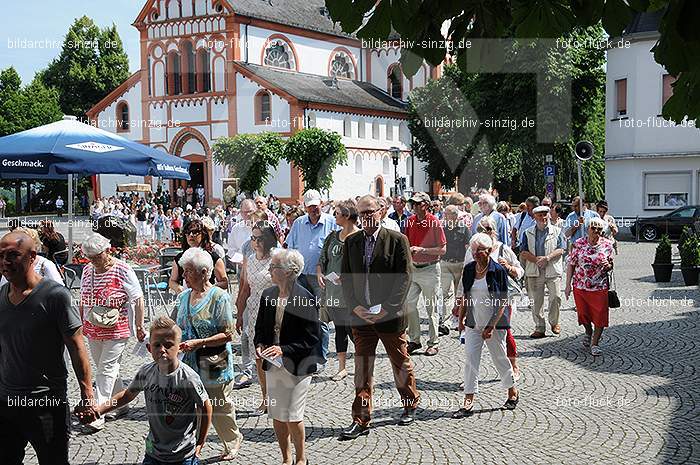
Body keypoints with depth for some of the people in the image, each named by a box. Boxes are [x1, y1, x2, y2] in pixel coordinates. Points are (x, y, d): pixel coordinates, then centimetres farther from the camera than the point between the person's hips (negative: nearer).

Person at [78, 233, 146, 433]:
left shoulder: (122, 270, -11)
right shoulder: (87, 270, 6)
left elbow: (138, 299, -8)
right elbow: (84, 301, 17)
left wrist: (139, 326, -7)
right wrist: (82, 324, 17)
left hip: (117, 330, -6)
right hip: (93, 330, 6)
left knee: (106, 370, -7)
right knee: (106, 369, 13)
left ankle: (98, 415, -6)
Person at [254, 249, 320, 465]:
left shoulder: (306, 299, -15)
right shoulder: (268, 295, 3)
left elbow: (313, 337, -14)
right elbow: (260, 328, 16)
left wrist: (284, 350, -20)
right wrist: (259, 345, -4)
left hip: (297, 366, -6)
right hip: (273, 365, 6)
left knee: (293, 417, 0)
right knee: (276, 416, 11)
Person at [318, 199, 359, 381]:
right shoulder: (332, 237, 13)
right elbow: (322, 259, 18)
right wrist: (320, 273, -1)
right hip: (332, 291, 6)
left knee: (351, 328, -6)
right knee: (339, 328, 12)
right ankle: (342, 367, 21)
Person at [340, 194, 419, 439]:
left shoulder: (397, 240, -5)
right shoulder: (351, 242, 7)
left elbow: (405, 277, -8)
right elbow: (345, 277, 8)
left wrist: (387, 308, -15)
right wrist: (355, 307, -6)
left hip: (390, 315, -3)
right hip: (360, 316, 3)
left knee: (401, 363, 12)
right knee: (362, 368, 3)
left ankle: (411, 403, 35)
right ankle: (361, 420, 7)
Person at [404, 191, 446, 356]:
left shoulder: (434, 222, -11)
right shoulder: (410, 221, 6)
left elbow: (442, 249, -12)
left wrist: (422, 250, -19)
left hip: (430, 269, -6)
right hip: (413, 268, 6)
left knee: (431, 308, 3)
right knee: (409, 305, 4)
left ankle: (433, 343, 13)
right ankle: (414, 340, 16)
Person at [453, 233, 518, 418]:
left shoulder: (498, 271, -12)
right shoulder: (469, 269, 3)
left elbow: (502, 302, -13)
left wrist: (491, 326, -17)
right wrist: (461, 319, 10)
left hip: (495, 324, -4)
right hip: (473, 323, 4)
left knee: (499, 358, 9)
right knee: (470, 359, -2)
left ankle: (513, 392, 32)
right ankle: (468, 403, 1)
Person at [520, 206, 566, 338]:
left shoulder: (557, 231, 8)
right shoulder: (528, 233, 9)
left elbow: (561, 249, -2)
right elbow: (523, 253, 2)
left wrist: (548, 258, -17)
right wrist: (536, 259, -12)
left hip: (553, 271, -1)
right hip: (534, 272, 1)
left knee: (556, 297, -6)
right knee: (536, 301, 2)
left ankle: (554, 322, 17)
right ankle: (539, 328, 9)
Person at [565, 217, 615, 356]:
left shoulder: (607, 245, -1)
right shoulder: (578, 244, -4)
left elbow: (611, 265, 10)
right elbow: (571, 265, 0)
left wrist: (608, 266, -15)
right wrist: (568, 285, -3)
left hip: (600, 287, 0)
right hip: (580, 286, 0)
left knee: (600, 315, -2)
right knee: (583, 313, 12)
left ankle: (595, 343, 12)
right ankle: (588, 332, 42)